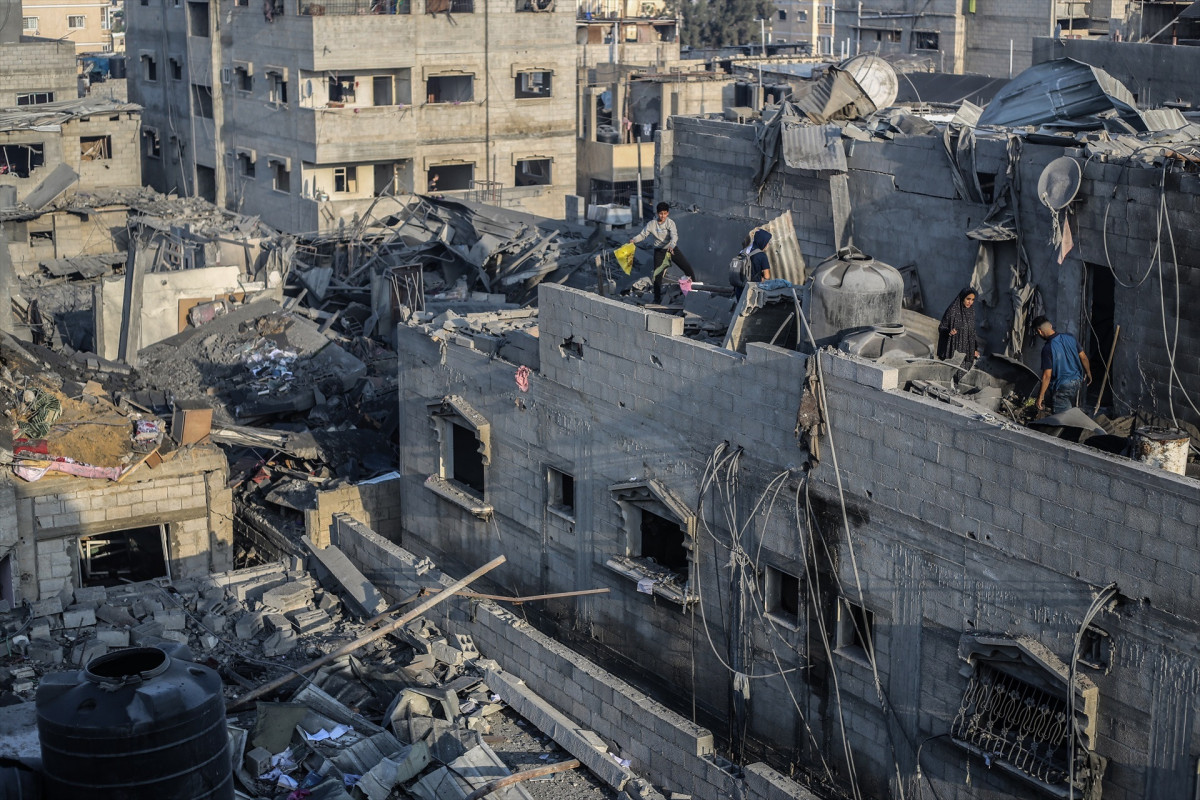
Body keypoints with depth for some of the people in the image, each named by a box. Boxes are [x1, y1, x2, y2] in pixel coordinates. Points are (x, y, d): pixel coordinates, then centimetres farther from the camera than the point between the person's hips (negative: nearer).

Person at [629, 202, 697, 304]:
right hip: (659, 251, 0)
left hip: (672, 249, 0)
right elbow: (643, 235, -3)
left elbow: (674, 236, -28)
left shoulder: (670, 222, -14)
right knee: (657, 274, -7)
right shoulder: (651, 224, -9)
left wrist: (671, 245, -47)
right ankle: (657, 298, 4)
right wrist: (634, 240, -23)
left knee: (688, 268, 1)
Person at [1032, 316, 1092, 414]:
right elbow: (1083, 357, 6)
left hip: (1062, 388, -7)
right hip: (1077, 382, 7)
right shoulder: (1070, 338, -4)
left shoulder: (1047, 348, -22)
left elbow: (1047, 375, -20)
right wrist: (1088, 373, 23)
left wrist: (1041, 396, -11)